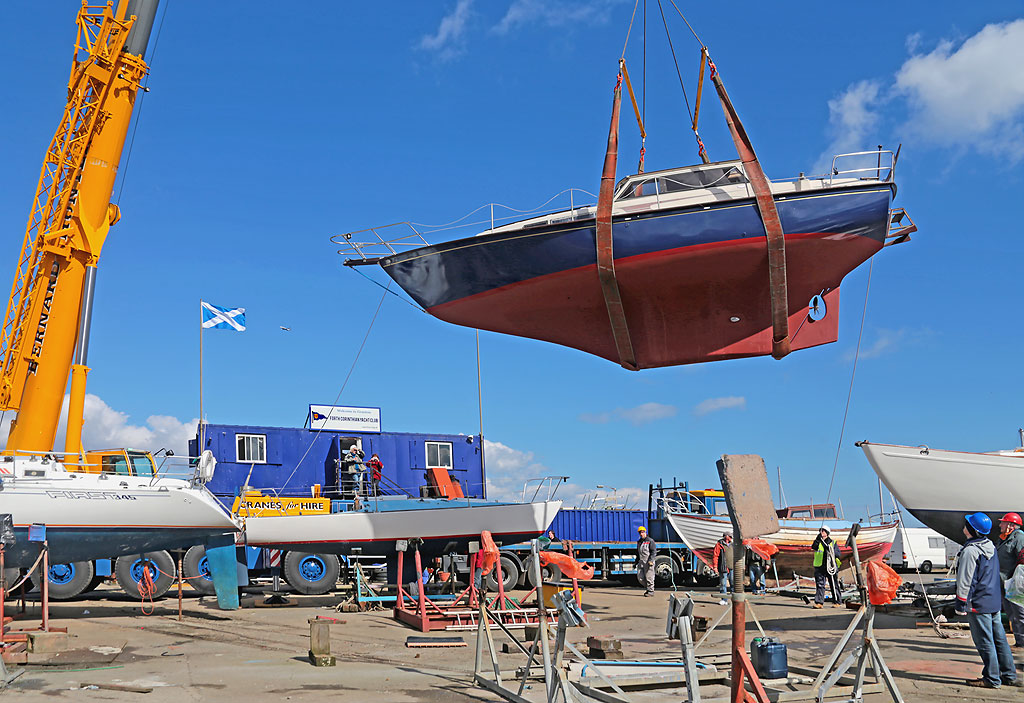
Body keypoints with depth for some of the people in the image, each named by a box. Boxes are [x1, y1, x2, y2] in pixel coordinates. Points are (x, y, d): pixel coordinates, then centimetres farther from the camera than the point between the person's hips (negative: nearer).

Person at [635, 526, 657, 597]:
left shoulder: (650, 541, -4)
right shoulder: (639, 542, 19)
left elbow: (654, 551, -10)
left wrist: (651, 560, -20)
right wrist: (636, 562, 24)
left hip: (648, 562, -7)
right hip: (641, 562, 7)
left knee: (649, 577, -5)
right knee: (640, 577, 2)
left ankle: (651, 591, 3)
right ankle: (647, 588, 20)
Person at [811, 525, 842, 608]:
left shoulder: (833, 542, 8)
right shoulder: (818, 541, 9)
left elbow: (838, 554, 1)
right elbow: (813, 547, -13)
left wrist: (831, 551, -16)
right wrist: (818, 539, -26)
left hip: (831, 566, 0)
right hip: (820, 567, 0)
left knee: (834, 585, 6)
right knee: (819, 585, -5)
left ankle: (837, 602, 15)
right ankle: (819, 602, -5)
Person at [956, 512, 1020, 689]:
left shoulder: (970, 551, -19)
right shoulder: (991, 546, 10)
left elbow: (965, 581, -18)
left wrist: (961, 604, -12)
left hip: (978, 603, -9)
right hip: (995, 601, 9)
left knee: (984, 641, -2)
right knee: (999, 639, 14)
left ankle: (992, 679, 3)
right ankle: (1009, 675, 20)